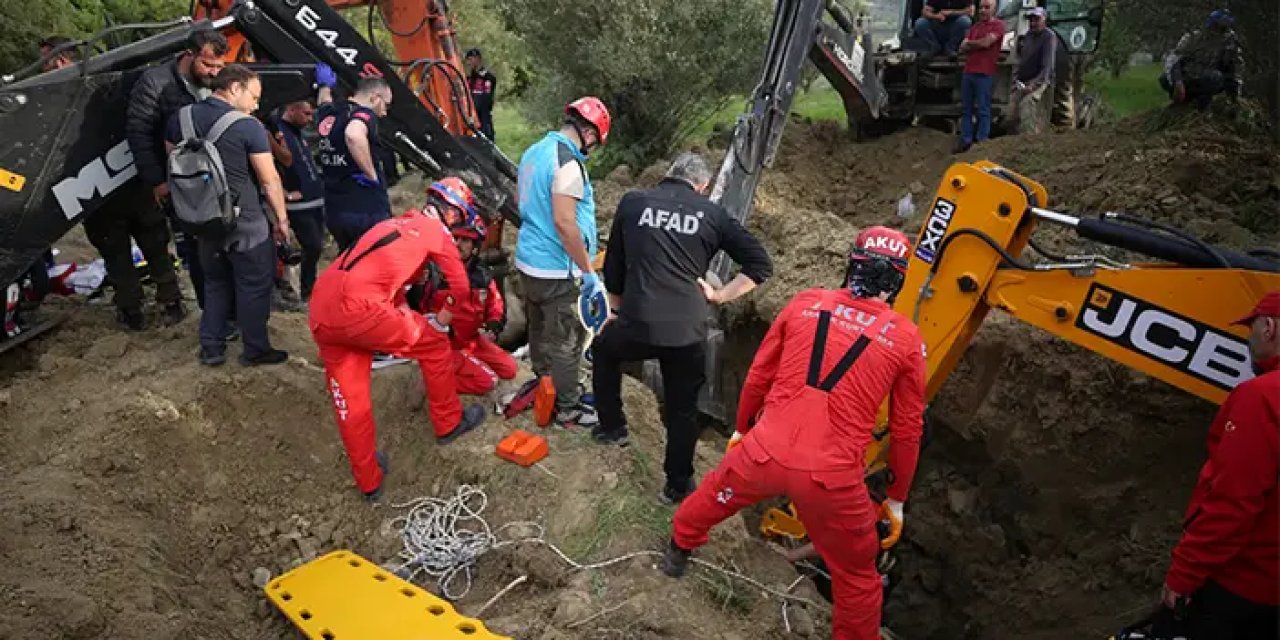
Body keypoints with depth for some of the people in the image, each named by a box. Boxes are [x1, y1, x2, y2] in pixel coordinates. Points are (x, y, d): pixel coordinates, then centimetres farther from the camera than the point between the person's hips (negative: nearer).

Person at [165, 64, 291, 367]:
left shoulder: (181, 118, 3)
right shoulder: (248, 127, -15)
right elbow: (270, 180, -12)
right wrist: (282, 219, -1)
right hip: (246, 223, -6)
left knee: (215, 283, 20)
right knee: (254, 285, 8)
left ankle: (211, 348, 24)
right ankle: (255, 350, 17)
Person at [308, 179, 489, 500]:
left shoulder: (394, 223, 30)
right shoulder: (435, 229, 9)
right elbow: (460, 287, 9)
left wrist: (404, 312, 28)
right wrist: (440, 322, 24)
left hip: (320, 312, 8)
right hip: (358, 307, -8)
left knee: (349, 399, 16)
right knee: (434, 344, 15)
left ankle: (368, 481, 27)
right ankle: (449, 423, 30)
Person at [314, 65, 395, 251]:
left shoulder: (329, 113, 11)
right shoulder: (364, 113, -12)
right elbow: (354, 135, -36)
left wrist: (325, 86, 54)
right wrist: (372, 175, -26)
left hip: (334, 211, 8)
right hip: (367, 211, -8)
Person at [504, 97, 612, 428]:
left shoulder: (533, 151, 8)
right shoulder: (568, 162, -22)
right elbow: (564, 222, -26)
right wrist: (589, 272, -19)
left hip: (528, 261, 9)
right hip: (556, 270, -9)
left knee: (540, 330, 23)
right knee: (566, 341, 6)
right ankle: (568, 408, 19)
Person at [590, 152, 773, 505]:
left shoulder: (632, 202, 7)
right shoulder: (712, 213, 6)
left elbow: (612, 267, 14)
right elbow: (761, 265, 4)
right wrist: (719, 295, 7)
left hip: (637, 326, 0)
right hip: (689, 333, 0)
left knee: (603, 349, 34)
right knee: (683, 410, 19)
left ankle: (612, 425, 40)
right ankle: (678, 484, 29)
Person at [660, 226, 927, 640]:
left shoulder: (806, 303, 3)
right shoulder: (906, 339, -1)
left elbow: (758, 375, 12)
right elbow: (907, 429, 6)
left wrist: (742, 428, 29)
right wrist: (896, 498, 19)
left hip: (765, 452, 3)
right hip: (831, 475, -2)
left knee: (714, 496, 34)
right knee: (857, 575, 20)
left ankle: (678, 550, 59)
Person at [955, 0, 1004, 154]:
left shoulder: (998, 24, -1)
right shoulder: (975, 26, 20)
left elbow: (986, 43, -14)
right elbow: (962, 48, 11)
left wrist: (969, 43, 3)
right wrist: (978, 44, -6)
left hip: (984, 73, -7)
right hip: (968, 72, 7)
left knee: (983, 110, -4)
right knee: (966, 109, 8)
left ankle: (981, 142, -2)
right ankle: (965, 141, 12)